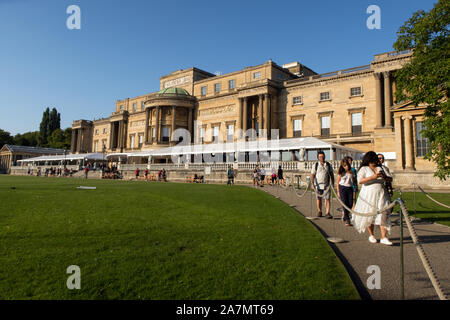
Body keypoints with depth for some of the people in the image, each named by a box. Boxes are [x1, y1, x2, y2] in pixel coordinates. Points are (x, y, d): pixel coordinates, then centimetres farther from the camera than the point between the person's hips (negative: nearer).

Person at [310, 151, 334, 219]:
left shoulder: (328, 165, 7)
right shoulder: (315, 165, 0)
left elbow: (331, 174, 14)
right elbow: (312, 175, -3)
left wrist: (333, 183, 9)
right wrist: (313, 184, -14)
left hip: (326, 185, 1)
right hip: (318, 185, -1)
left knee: (327, 199, -7)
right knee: (319, 199, 9)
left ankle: (327, 213, -6)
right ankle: (319, 212, 25)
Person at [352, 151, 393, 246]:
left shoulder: (380, 168, 15)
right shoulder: (364, 169, 1)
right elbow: (360, 181, -13)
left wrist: (384, 176, -4)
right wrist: (373, 177, -19)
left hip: (381, 194, 3)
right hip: (368, 195, -3)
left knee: (383, 214, -6)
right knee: (369, 215, 5)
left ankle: (384, 238, -4)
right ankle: (371, 235, 23)